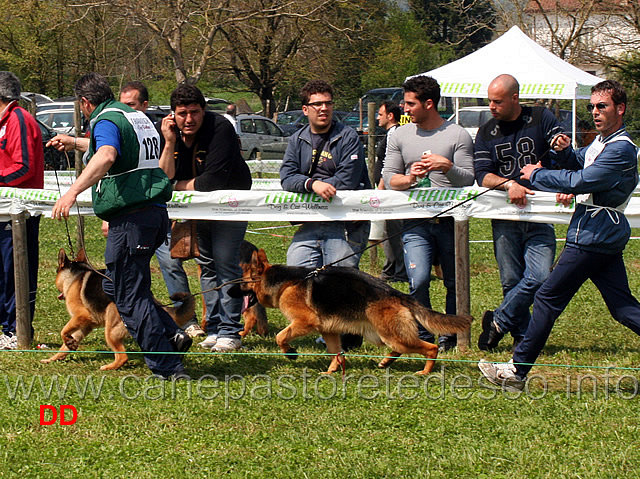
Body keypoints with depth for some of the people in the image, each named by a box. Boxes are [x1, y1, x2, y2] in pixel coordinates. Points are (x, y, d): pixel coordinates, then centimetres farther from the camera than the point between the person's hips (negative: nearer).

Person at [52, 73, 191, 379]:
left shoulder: (106, 121, -10)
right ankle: (172, 335, 8)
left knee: (130, 297, -4)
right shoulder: (137, 116, 19)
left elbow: (106, 156, -33)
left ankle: (168, 369, -6)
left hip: (131, 218, -9)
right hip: (156, 213, 9)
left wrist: (73, 192, -44)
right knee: (114, 286, 21)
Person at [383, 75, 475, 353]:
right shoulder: (400, 135, 13)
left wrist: (447, 167, -21)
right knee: (418, 281, -14)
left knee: (455, 284, 3)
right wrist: (409, 178, -11)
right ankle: (423, 337, 1)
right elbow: (388, 177, 10)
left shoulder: (457, 135, 3)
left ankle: (450, 336, 19)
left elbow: (468, 179, -3)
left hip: (451, 219, -1)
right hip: (415, 222, 1)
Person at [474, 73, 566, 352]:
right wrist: (509, 184, -20)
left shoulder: (541, 119, 4)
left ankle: (499, 321, 2)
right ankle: (522, 336, 15)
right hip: (504, 217, 2)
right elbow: (482, 175, -1)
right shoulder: (486, 133, 10)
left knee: (539, 276, -14)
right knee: (511, 281, 2)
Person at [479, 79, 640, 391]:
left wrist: (537, 175, -11)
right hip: (605, 237, 10)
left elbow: (581, 181, -23)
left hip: (593, 236, -10)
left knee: (548, 298, -4)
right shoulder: (602, 141, 15)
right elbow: (578, 163, 26)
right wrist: (565, 152, 1)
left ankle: (517, 372, 2)